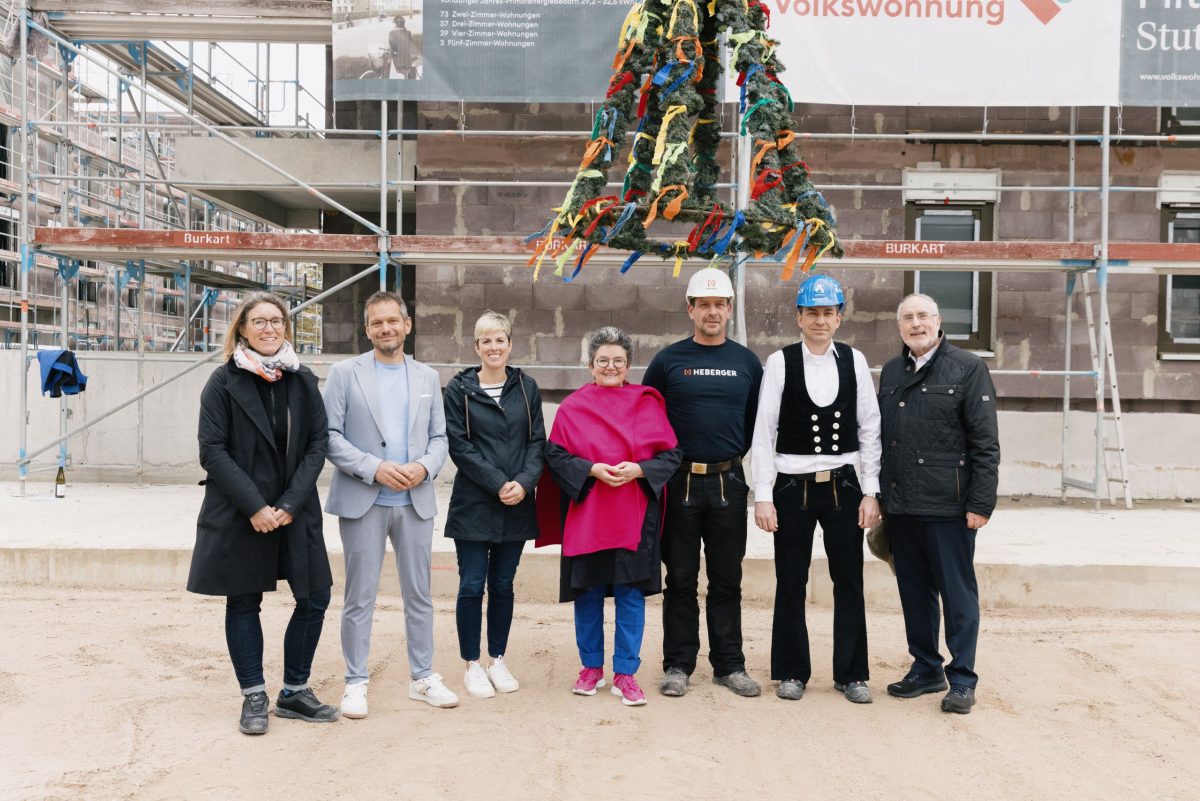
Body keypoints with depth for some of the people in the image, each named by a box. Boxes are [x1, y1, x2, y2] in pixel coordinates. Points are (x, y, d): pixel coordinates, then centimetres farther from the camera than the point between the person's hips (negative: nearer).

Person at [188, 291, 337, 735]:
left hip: (295, 510, 3)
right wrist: (254, 506, -15)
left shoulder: (302, 380, 4)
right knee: (244, 602, 7)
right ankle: (253, 697, 21)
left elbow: (318, 443, 1)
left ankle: (295, 692, 20)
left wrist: (291, 503, -10)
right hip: (237, 512, -3)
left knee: (315, 597, 3)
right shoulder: (224, 381, -4)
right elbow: (213, 450, -8)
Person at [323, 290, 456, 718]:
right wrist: (375, 469, -16)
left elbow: (439, 437, 11)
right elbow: (330, 436, -6)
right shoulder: (345, 373, 0)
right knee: (359, 598, 4)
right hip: (363, 502, -3)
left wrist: (424, 466, -10)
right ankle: (356, 683, 17)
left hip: (416, 501, 3)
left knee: (419, 594, 10)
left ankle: (423, 677, 23)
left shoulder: (428, 378, 11)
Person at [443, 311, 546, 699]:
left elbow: (537, 442, 5)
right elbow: (459, 445, -7)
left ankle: (498, 660, 23)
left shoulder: (526, 387, 8)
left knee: (503, 584, 10)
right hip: (473, 505, -2)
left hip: (517, 507, 2)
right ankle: (472, 665, 14)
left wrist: (524, 482, -12)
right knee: (472, 585, 0)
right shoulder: (459, 389, 0)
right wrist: (497, 483, -14)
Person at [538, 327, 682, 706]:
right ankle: (591, 667, 23)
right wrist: (592, 469, -15)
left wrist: (638, 469, -14)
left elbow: (672, 454, 3)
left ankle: (625, 673, 12)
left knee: (631, 590, 1)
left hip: (634, 516, 0)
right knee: (588, 591, 7)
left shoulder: (647, 404, 5)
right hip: (585, 513, 0)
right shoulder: (573, 407, 4)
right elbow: (555, 455, 0)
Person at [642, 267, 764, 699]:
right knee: (681, 580, 6)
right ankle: (678, 665, 15)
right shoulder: (668, 360, 1)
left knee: (727, 580, 9)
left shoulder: (747, 361, 7)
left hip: (728, 482, 2)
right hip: (680, 482, -1)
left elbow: (757, 421, 14)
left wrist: (737, 456, 7)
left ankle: (729, 665, 19)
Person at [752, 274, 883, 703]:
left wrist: (871, 492, 0)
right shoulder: (780, 362, -3)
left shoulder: (854, 361, 3)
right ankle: (791, 672, 22)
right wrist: (762, 496, -7)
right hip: (793, 486, -2)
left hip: (843, 484, 2)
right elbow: (763, 431, -3)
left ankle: (851, 673, 21)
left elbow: (870, 429, 4)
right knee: (790, 584, 7)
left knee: (850, 582, 7)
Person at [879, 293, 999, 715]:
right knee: (914, 592, 13)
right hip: (900, 505, 5)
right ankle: (925, 669, 26)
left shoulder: (968, 368, -3)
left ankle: (962, 679, 14)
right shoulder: (891, 372, 13)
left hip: (948, 505, -5)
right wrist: (879, 495, 13)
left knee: (958, 593, 3)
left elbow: (986, 442, -7)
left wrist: (980, 503, -12)